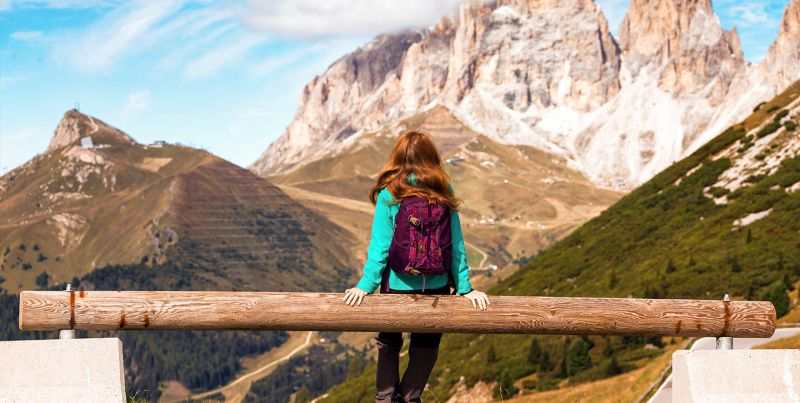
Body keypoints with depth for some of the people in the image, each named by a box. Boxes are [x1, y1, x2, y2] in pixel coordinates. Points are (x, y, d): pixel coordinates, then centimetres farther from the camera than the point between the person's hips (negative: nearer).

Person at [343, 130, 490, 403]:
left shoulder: (389, 194, -9)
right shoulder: (444, 193, -4)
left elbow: (380, 244, -12)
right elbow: (456, 244, -3)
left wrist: (366, 284, -8)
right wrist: (465, 287, 1)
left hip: (397, 285, -1)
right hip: (437, 286, 1)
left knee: (389, 344, 20)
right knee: (425, 348, 17)